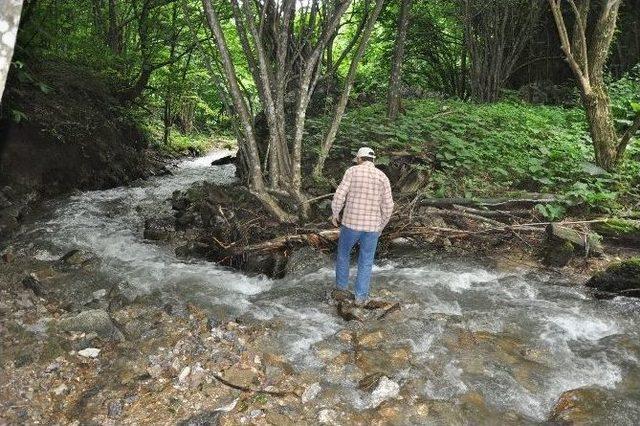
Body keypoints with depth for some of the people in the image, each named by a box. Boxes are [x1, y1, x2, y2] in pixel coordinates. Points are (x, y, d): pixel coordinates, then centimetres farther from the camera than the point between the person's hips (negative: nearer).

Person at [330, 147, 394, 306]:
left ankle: (341, 289, 27)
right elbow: (388, 206, -1)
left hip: (351, 222, -1)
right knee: (366, 262, 16)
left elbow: (339, 196, -11)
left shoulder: (352, 171, -5)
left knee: (343, 253, 22)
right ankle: (360, 297, 20)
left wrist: (334, 214, 6)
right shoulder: (383, 177, 1)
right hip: (372, 226, 2)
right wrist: (381, 226, 14)